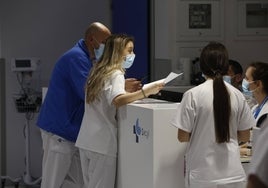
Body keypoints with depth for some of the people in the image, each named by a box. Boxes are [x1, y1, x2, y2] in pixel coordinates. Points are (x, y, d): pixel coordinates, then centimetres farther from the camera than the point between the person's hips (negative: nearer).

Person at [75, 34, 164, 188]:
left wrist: (127, 87, 25)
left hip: (85, 140, 8)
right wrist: (146, 92, -37)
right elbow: (117, 100, -31)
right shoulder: (116, 74, -11)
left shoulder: (98, 71, 14)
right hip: (103, 144, -8)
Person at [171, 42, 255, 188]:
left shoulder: (193, 95, -9)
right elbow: (245, 136, 6)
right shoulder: (237, 95, -1)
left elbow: (182, 136, -6)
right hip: (233, 175, 2)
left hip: (202, 175, -2)